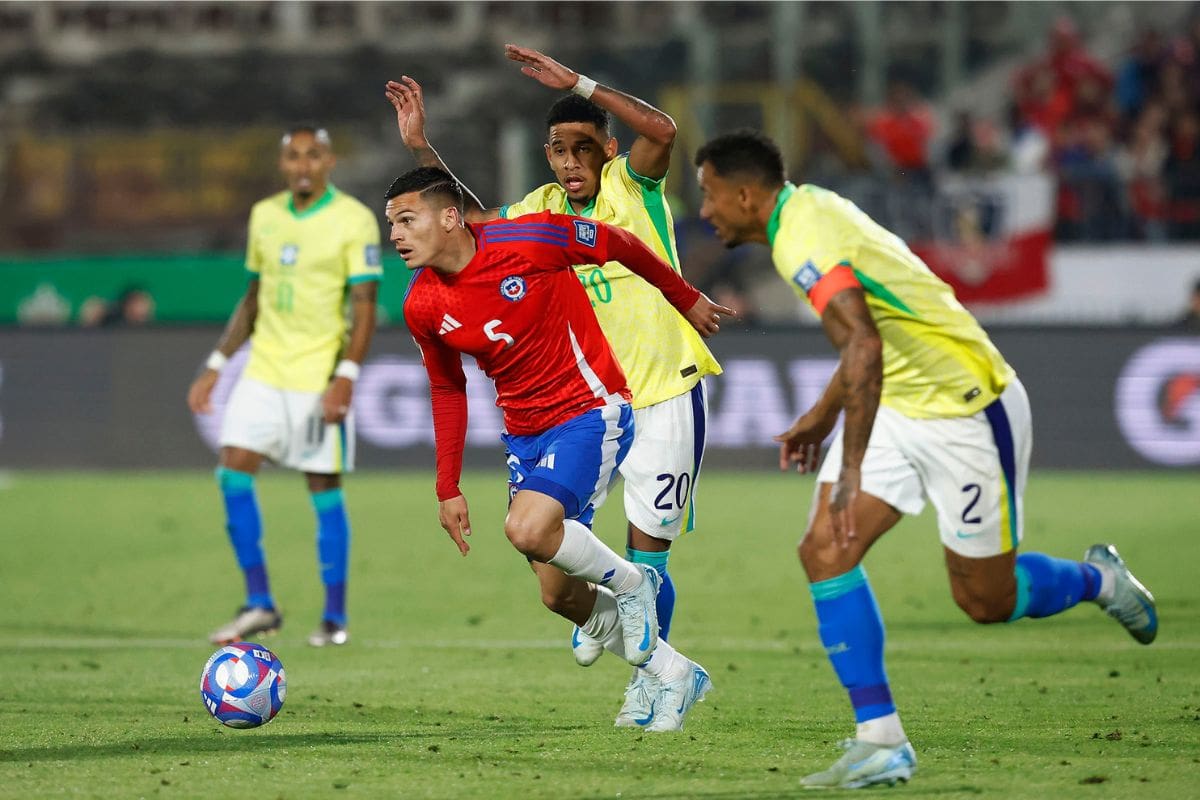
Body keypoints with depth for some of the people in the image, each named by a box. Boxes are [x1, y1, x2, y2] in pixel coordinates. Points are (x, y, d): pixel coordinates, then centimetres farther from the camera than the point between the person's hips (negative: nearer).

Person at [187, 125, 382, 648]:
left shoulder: (354, 221, -6)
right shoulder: (264, 216, 11)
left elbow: (364, 307, -9)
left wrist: (346, 375, -20)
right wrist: (215, 366, 14)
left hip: (320, 380, -5)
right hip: (263, 370, 5)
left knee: (324, 488, -2)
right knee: (233, 472, -7)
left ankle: (334, 617, 8)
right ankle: (258, 605, 2)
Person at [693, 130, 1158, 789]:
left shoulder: (804, 241, -25)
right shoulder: (808, 209, 6)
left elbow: (864, 347, -38)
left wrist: (851, 470, -40)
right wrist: (824, 413, 26)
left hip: (966, 412, -9)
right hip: (897, 407, 9)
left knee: (985, 602, 2)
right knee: (823, 551, -8)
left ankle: (1097, 580, 33)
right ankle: (881, 743, -7)